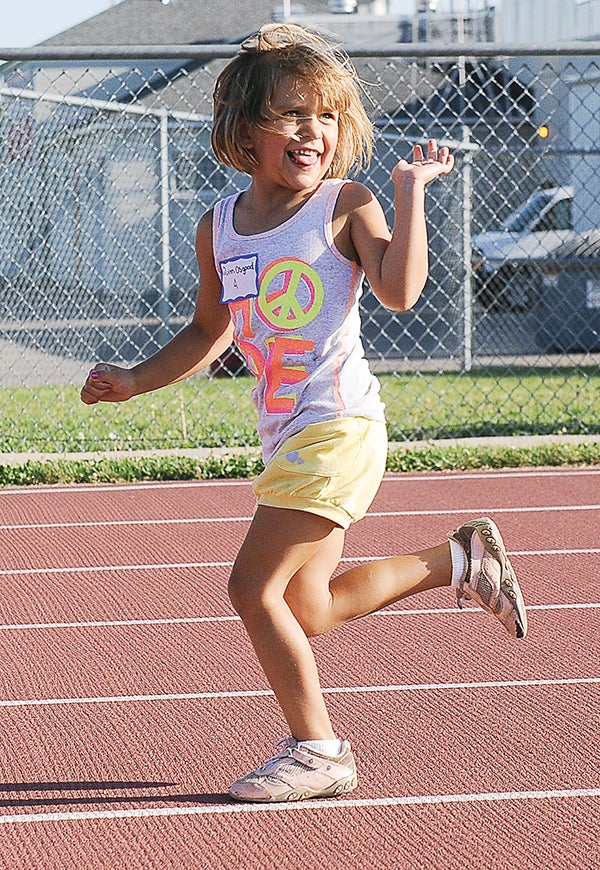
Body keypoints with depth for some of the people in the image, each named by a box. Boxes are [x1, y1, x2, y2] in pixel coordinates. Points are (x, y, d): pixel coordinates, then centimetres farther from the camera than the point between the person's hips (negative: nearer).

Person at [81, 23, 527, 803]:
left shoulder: (346, 203, -5)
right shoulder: (219, 228, 10)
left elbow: (400, 291, -21)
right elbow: (208, 334, 22)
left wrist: (410, 190, -17)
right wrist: (134, 381, 12)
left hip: (338, 425, -7)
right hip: (287, 437, 7)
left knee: (254, 587, -11)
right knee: (307, 611, 15)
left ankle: (317, 751, 2)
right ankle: (460, 559, 30)